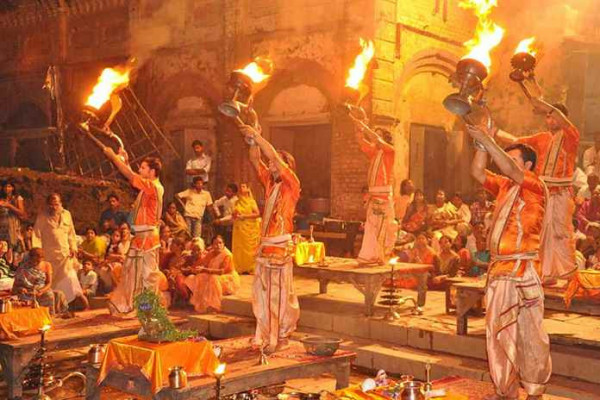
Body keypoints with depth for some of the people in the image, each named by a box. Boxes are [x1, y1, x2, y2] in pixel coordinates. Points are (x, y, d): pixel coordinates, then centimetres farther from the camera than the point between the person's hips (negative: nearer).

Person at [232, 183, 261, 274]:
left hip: (250, 228, -4)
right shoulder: (237, 202, 14)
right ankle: (240, 268, 1)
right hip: (239, 228, 4)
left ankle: (250, 268, -3)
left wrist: (244, 216, -14)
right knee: (239, 247, -2)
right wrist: (235, 215, -6)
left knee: (250, 247, -5)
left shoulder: (251, 201, 1)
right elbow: (234, 215, 18)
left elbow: (257, 214, -9)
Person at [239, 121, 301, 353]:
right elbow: (255, 161, 9)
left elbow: (275, 157, -15)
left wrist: (257, 136, -13)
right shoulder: (270, 183, 14)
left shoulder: (291, 184, -5)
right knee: (262, 294, 8)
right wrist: (253, 141, -5)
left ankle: (282, 336, 6)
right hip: (265, 247, 7)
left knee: (281, 294, -1)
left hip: (281, 248, -7)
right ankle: (265, 337, 15)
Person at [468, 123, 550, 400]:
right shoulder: (504, 187, 15)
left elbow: (511, 171, -20)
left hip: (524, 271, -7)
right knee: (499, 331, 9)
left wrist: (487, 141, -19)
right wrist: (483, 144, -1)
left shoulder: (536, 187, -4)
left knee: (530, 333, -1)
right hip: (499, 270, 7)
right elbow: (478, 172, 8)